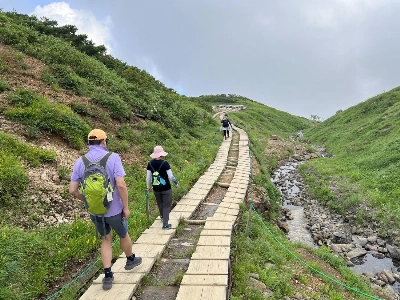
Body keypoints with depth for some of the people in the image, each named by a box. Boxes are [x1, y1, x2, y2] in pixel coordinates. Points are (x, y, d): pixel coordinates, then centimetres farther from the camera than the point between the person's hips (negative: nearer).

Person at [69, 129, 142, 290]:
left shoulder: (80, 162, -4)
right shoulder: (113, 157, -17)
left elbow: (72, 190, -3)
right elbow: (121, 185, -24)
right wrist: (126, 207, -12)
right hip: (114, 210, -3)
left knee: (106, 240, 23)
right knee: (123, 235, 23)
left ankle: (108, 276, 21)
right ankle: (131, 260, 47)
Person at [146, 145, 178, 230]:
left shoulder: (150, 164, -5)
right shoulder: (165, 163, -18)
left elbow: (148, 177, 1)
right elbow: (171, 176, -15)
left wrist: (149, 187, 15)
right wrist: (176, 183, 2)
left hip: (156, 188, 5)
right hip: (166, 188, -4)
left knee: (160, 204, 25)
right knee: (166, 205, 8)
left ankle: (162, 217, 48)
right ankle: (165, 224, 9)